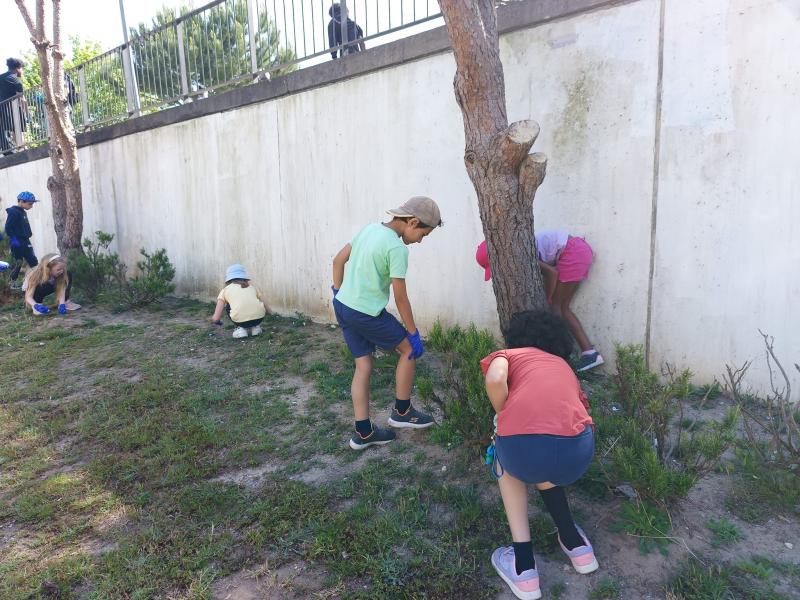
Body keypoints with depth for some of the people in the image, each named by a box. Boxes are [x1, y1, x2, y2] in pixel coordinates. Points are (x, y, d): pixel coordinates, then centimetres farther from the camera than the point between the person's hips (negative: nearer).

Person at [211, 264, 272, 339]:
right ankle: (255, 327, 22)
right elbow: (269, 311, 23)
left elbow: (216, 318, 15)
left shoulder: (225, 290, 20)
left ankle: (240, 328, 15)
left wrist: (213, 319, 39)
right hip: (259, 318, 2)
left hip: (240, 320, -2)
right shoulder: (252, 286, 27)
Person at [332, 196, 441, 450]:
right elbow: (401, 298, -15)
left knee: (363, 366, 14)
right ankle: (402, 411, 23)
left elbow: (338, 260, 12)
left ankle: (363, 433, 19)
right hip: (367, 314, -8)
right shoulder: (397, 248, -18)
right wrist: (413, 333, -6)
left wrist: (338, 292, 22)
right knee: (410, 348, 11)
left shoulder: (370, 228, 6)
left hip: (343, 306, 8)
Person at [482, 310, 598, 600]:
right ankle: (576, 544, 39)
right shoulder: (565, 367, 34)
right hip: (578, 452, 4)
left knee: (507, 464, 33)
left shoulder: (508, 354, 23)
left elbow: (495, 379, -3)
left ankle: (523, 567, 26)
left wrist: (505, 420, 16)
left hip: (523, 446, -4)